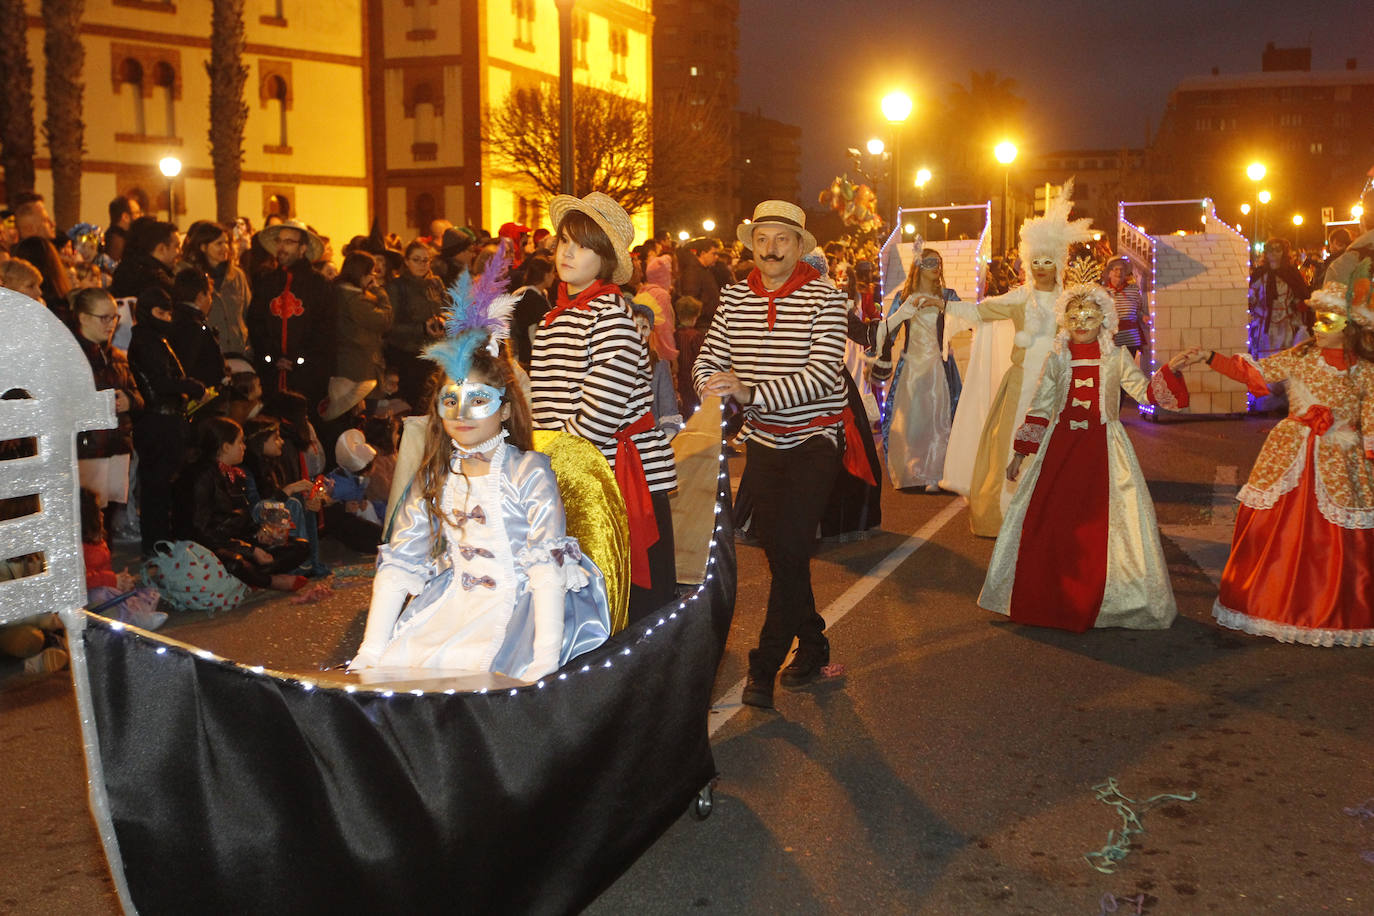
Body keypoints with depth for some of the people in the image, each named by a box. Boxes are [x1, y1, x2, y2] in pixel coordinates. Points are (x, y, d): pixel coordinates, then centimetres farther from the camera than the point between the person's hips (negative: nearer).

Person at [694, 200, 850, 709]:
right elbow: (707, 360, 2)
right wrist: (715, 384, -22)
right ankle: (812, 645, 31)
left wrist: (752, 393, -32)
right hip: (762, 439, 5)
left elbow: (822, 372, -21)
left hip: (813, 438, -4)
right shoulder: (735, 296, 2)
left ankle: (765, 665, -2)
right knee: (778, 549, 12)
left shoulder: (824, 297, -10)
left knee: (789, 547, -13)